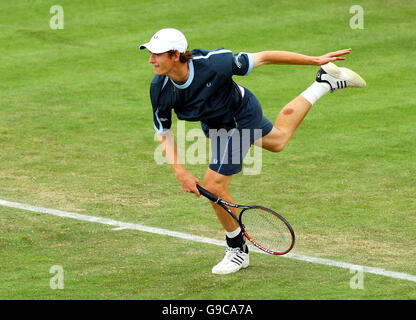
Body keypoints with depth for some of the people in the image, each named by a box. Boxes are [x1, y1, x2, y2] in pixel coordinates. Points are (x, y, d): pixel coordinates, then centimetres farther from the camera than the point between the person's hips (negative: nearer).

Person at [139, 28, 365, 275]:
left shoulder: (212, 64, -41)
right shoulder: (160, 90, -28)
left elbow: (262, 58, -28)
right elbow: (164, 134, -13)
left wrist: (315, 60, -22)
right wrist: (181, 172, -25)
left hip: (241, 119, -6)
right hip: (214, 125, 6)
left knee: (214, 185, -11)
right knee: (278, 140, 31)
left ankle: (238, 250, 14)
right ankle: (325, 83, 50)